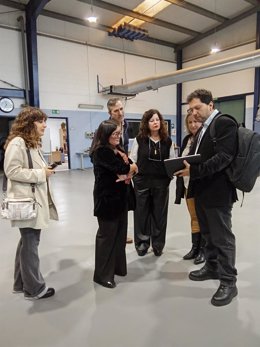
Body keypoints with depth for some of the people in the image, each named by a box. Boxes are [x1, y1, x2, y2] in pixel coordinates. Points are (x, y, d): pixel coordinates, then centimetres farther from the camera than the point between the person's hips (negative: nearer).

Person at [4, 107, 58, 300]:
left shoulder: (32, 143, 18)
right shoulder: (17, 142, -14)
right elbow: (12, 171, -21)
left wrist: (45, 170, 9)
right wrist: (41, 174, -17)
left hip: (35, 199, 10)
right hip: (27, 202, -10)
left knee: (27, 242, 17)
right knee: (30, 244, 0)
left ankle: (21, 284, 31)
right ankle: (34, 288, 16)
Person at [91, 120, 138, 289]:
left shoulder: (119, 150, 13)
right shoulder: (101, 151, -13)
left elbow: (132, 167, 7)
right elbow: (120, 168, -23)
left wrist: (127, 174, -14)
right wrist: (130, 167, -2)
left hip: (120, 196, 8)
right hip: (107, 197, -8)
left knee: (120, 232, 13)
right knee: (107, 234, 0)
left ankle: (117, 266, 29)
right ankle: (103, 274, 13)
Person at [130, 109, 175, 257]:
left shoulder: (167, 141, 4)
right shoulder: (139, 139, -1)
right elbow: (133, 160, 1)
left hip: (161, 183, 1)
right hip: (142, 182, -1)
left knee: (159, 214, 10)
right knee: (142, 213, 9)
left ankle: (158, 245, 26)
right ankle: (142, 244, 26)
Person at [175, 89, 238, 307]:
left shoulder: (225, 123, -12)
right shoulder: (204, 128, 17)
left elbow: (224, 157, -23)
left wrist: (194, 170, -29)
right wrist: (186, 166, -4)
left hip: (217, 192, -9)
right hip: (202, 190, 9)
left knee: (223, 237, 2)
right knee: (208, 234, 20)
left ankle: (228, 282, 16)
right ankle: (212, 268, 37)